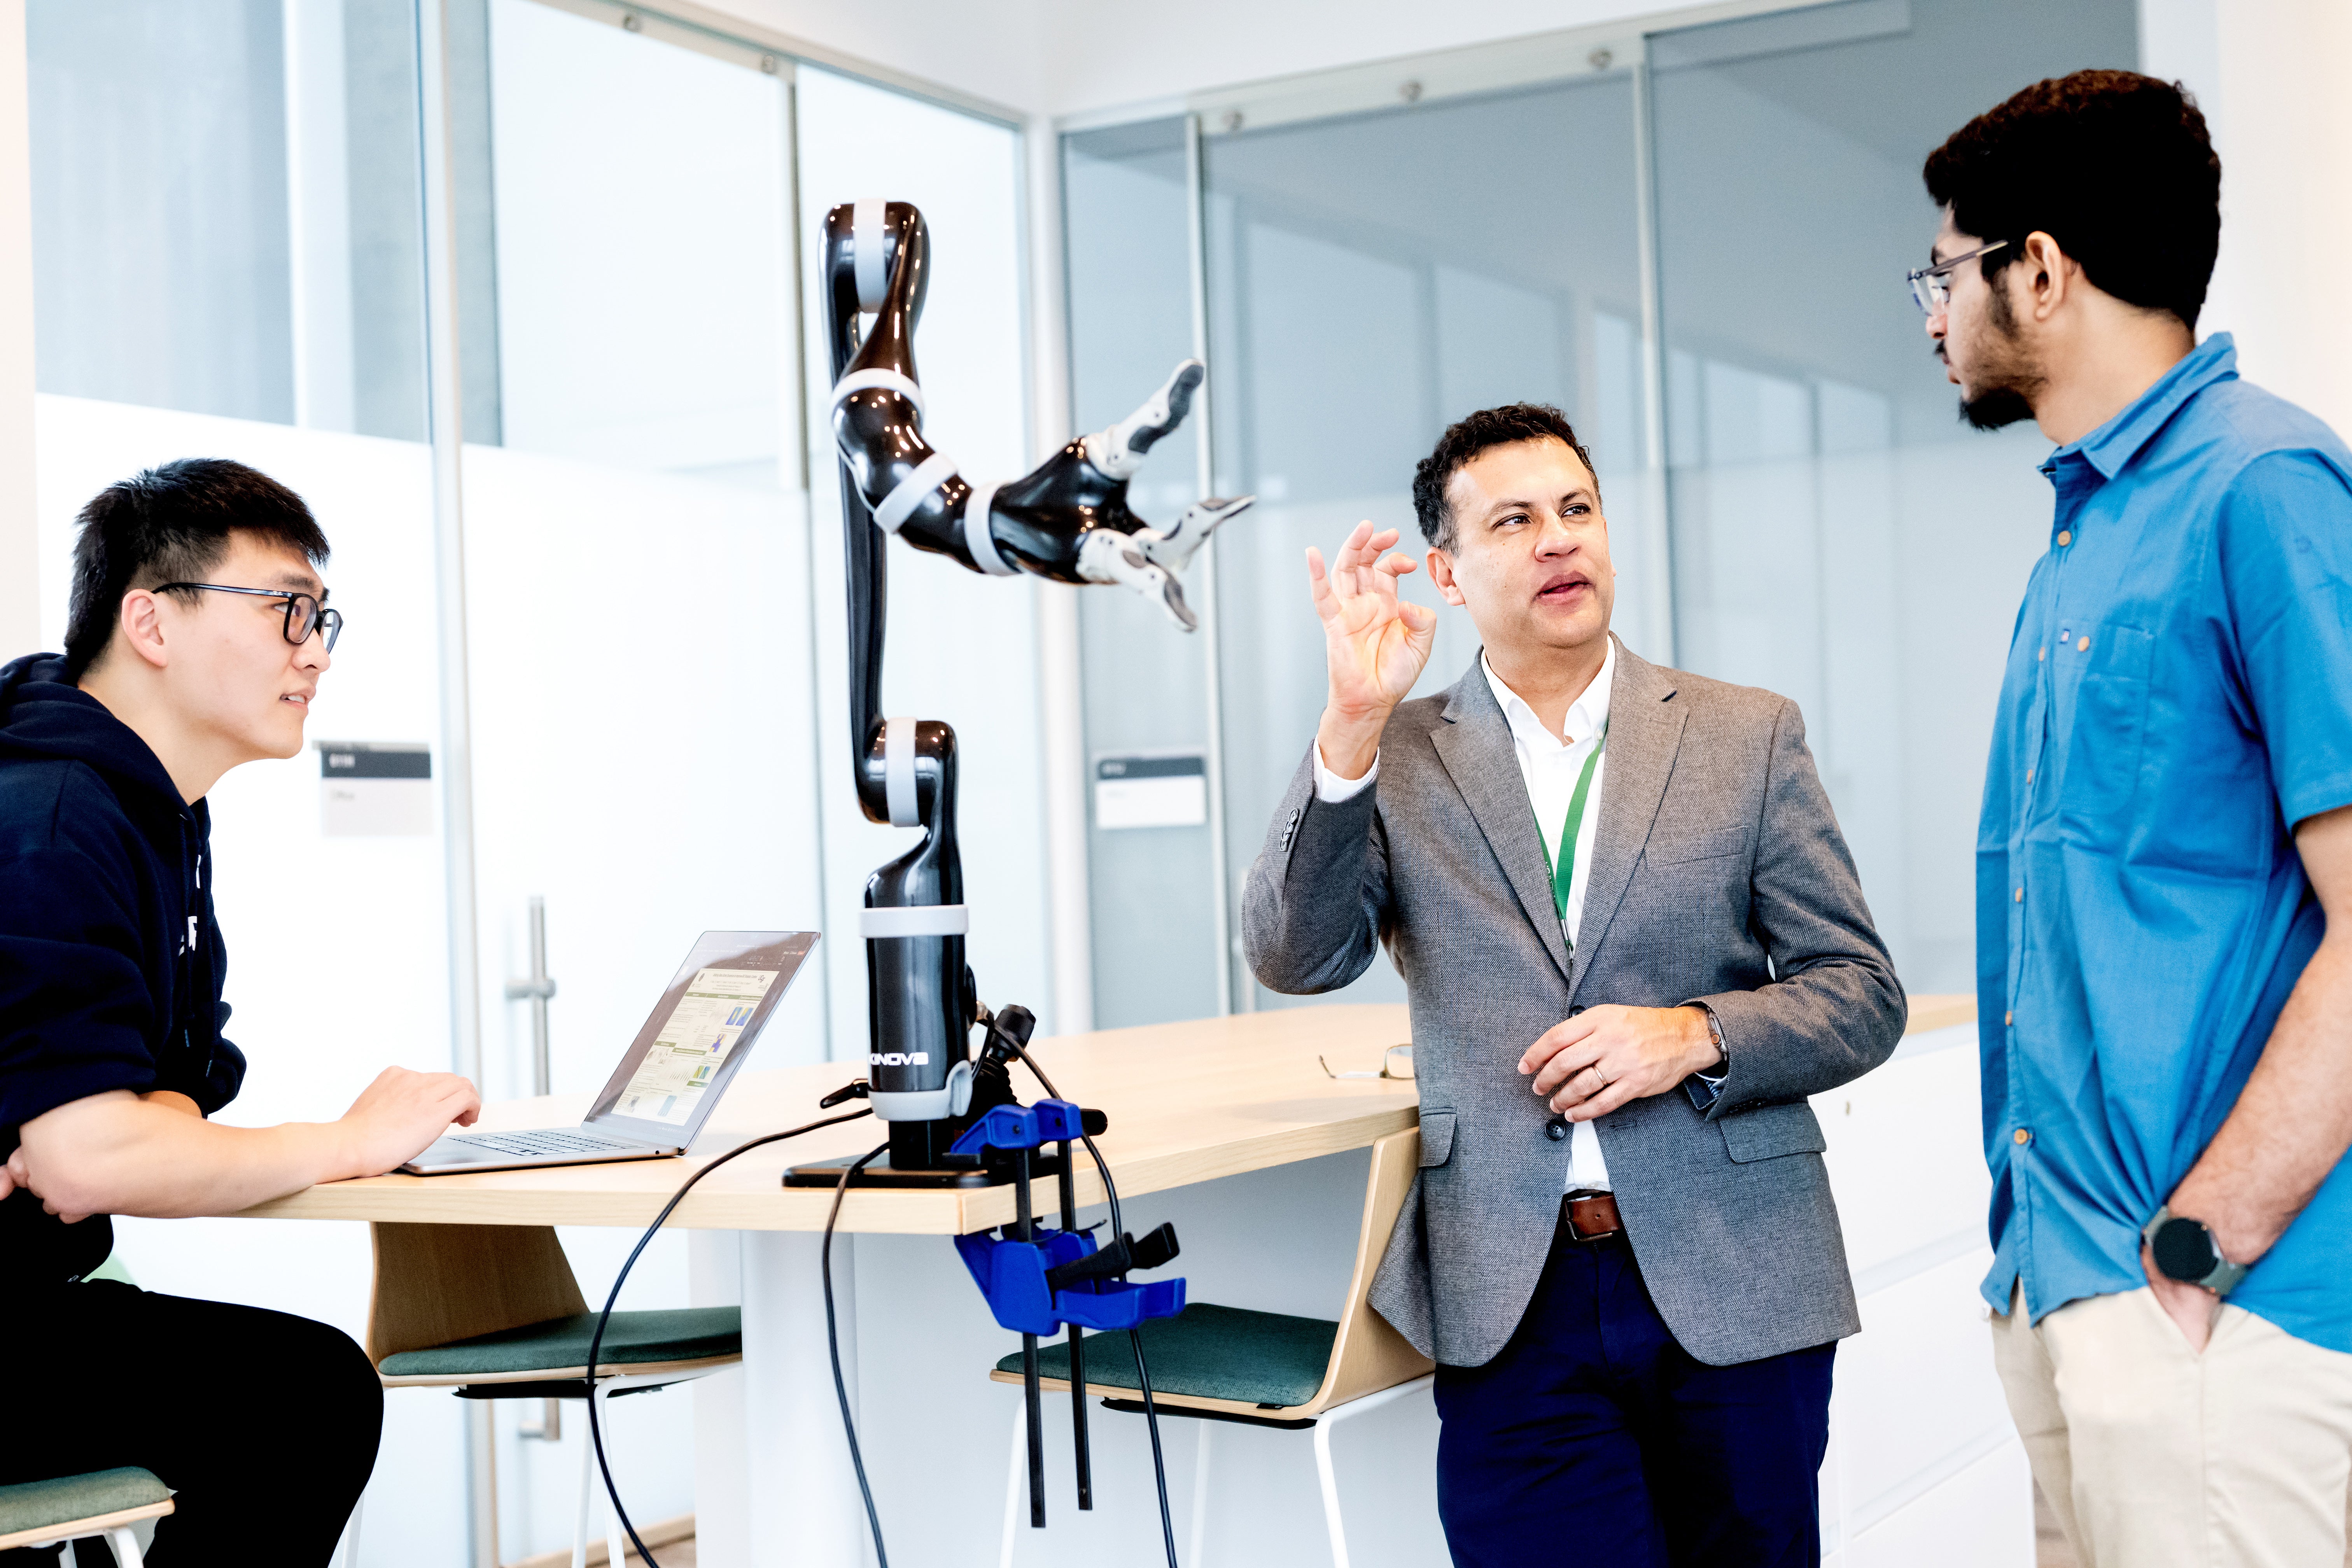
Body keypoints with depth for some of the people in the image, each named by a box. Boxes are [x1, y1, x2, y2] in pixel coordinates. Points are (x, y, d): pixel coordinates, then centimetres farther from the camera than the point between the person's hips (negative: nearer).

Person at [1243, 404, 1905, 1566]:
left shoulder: (1747, 736, 7)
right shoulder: (1397, 762, 6)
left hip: (1732, 1286, 1)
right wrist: (1352, 726, -17)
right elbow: (1295, 958, -7)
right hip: (1511, 1298, -1)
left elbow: (1861, 998, 6)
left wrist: (1696, 1035, -12)